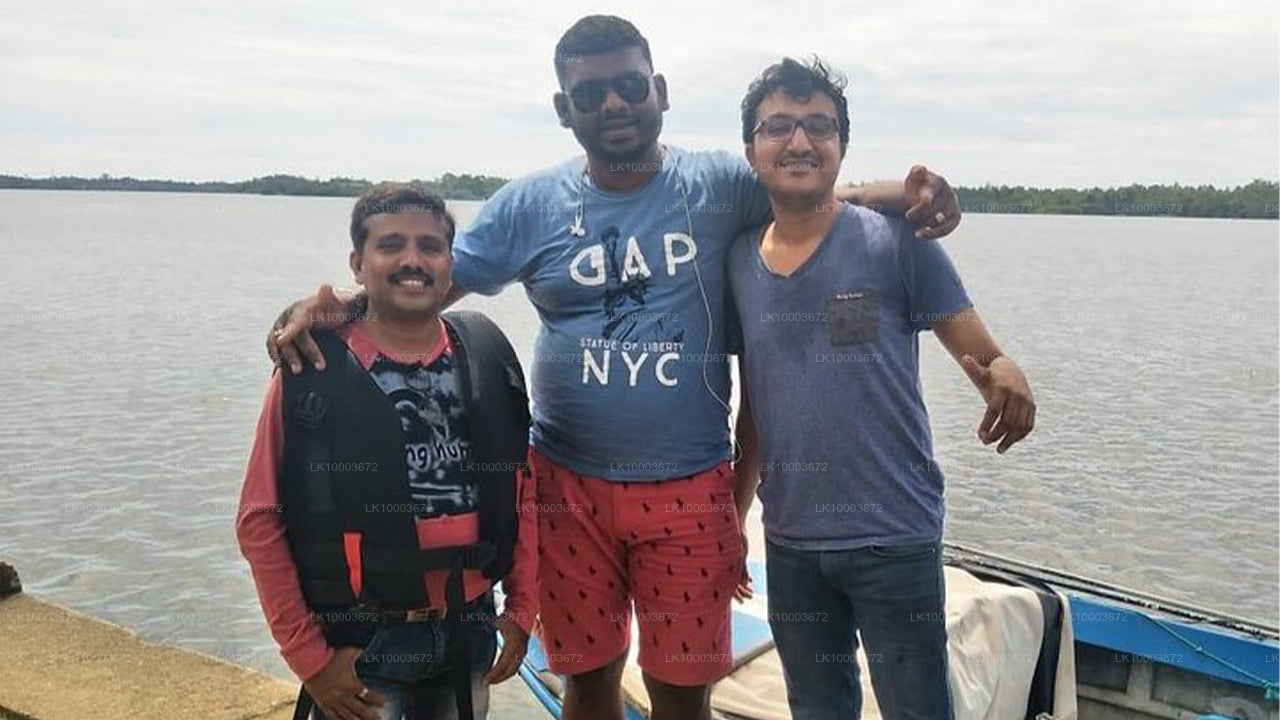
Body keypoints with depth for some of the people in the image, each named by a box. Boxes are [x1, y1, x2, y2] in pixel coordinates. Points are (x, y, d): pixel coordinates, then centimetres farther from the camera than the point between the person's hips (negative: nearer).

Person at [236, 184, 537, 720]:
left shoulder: (486, 356, 0)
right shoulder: (314, 371, -10)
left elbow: (522, 491, 7)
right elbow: (261, 519, -7)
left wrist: (522, 611, 3)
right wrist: (309, 656, -9)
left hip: (470, 632, 3)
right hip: (361, 645, -3)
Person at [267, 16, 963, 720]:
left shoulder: (719, 184, -3)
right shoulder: (531, 204, 0)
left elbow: (824, 196, 3)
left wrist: (908, 194, -18)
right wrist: (335, 306, -17)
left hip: (690, 488, -1)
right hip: (568, 484, 2)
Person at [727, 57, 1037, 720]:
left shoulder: (893, 242, -10)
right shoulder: (738, 261, 2)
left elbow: (985, 357, -10)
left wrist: (1007, 379, -33)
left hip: (894, 538, -4)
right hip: (789, 542, 4)